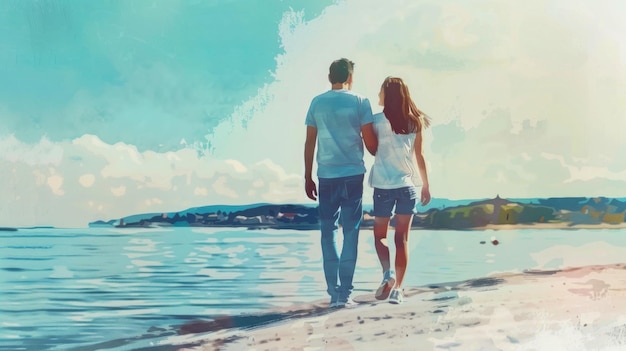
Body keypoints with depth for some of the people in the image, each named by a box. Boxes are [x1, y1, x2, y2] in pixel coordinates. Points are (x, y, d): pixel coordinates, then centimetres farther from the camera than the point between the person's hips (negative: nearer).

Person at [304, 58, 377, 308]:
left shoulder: (317, 103, 5)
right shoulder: (359, 102, -2)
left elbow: (309, 143, 5)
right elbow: (370, 141, -3)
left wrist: (307, 177, 11)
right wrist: (377, 155, 19)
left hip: (326, 175, 2)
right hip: (352, 174, -2)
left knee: (329, 232, 9)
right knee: (350, 233, 3)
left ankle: (334, 292, 6)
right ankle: (345, 293, 1)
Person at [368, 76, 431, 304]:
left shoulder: (378, 120, -6)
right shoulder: (414, 122, 2)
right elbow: (419, 156, 4)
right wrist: (425, 186, 11)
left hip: (384, 186, -2)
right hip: (408, 185, 2)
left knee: (380, 235, 12)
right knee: (402, 238, 7)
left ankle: (388, 273, -11)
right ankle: (397, 288, 6)